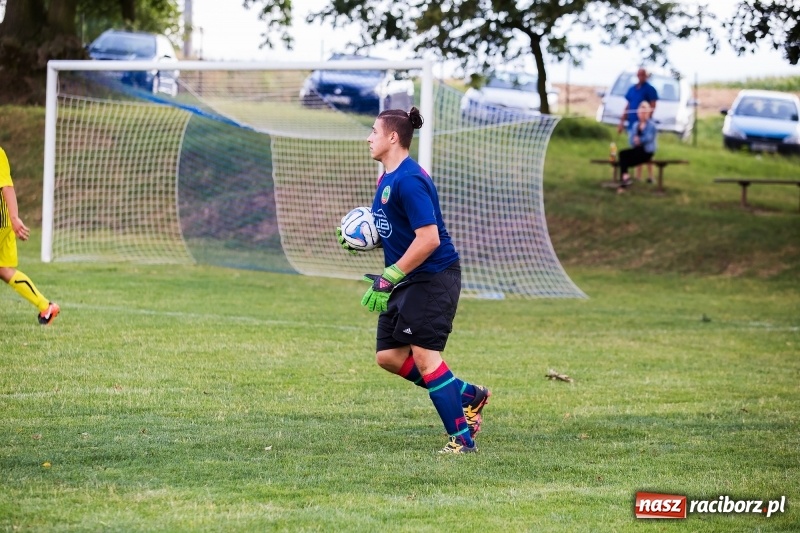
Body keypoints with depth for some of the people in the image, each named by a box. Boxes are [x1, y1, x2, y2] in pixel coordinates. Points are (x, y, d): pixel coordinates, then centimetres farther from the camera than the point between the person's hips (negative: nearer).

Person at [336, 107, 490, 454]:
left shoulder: (409, 180, -21)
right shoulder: (387, 178, 11)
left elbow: (428, 239, -26)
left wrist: (389, 279, -24)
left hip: (434, 277, -10)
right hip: (406, 281, 10)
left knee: (424, 354, -11)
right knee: (388, 355, 7)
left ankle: (462, 439, -5)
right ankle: (468, 395, 18)